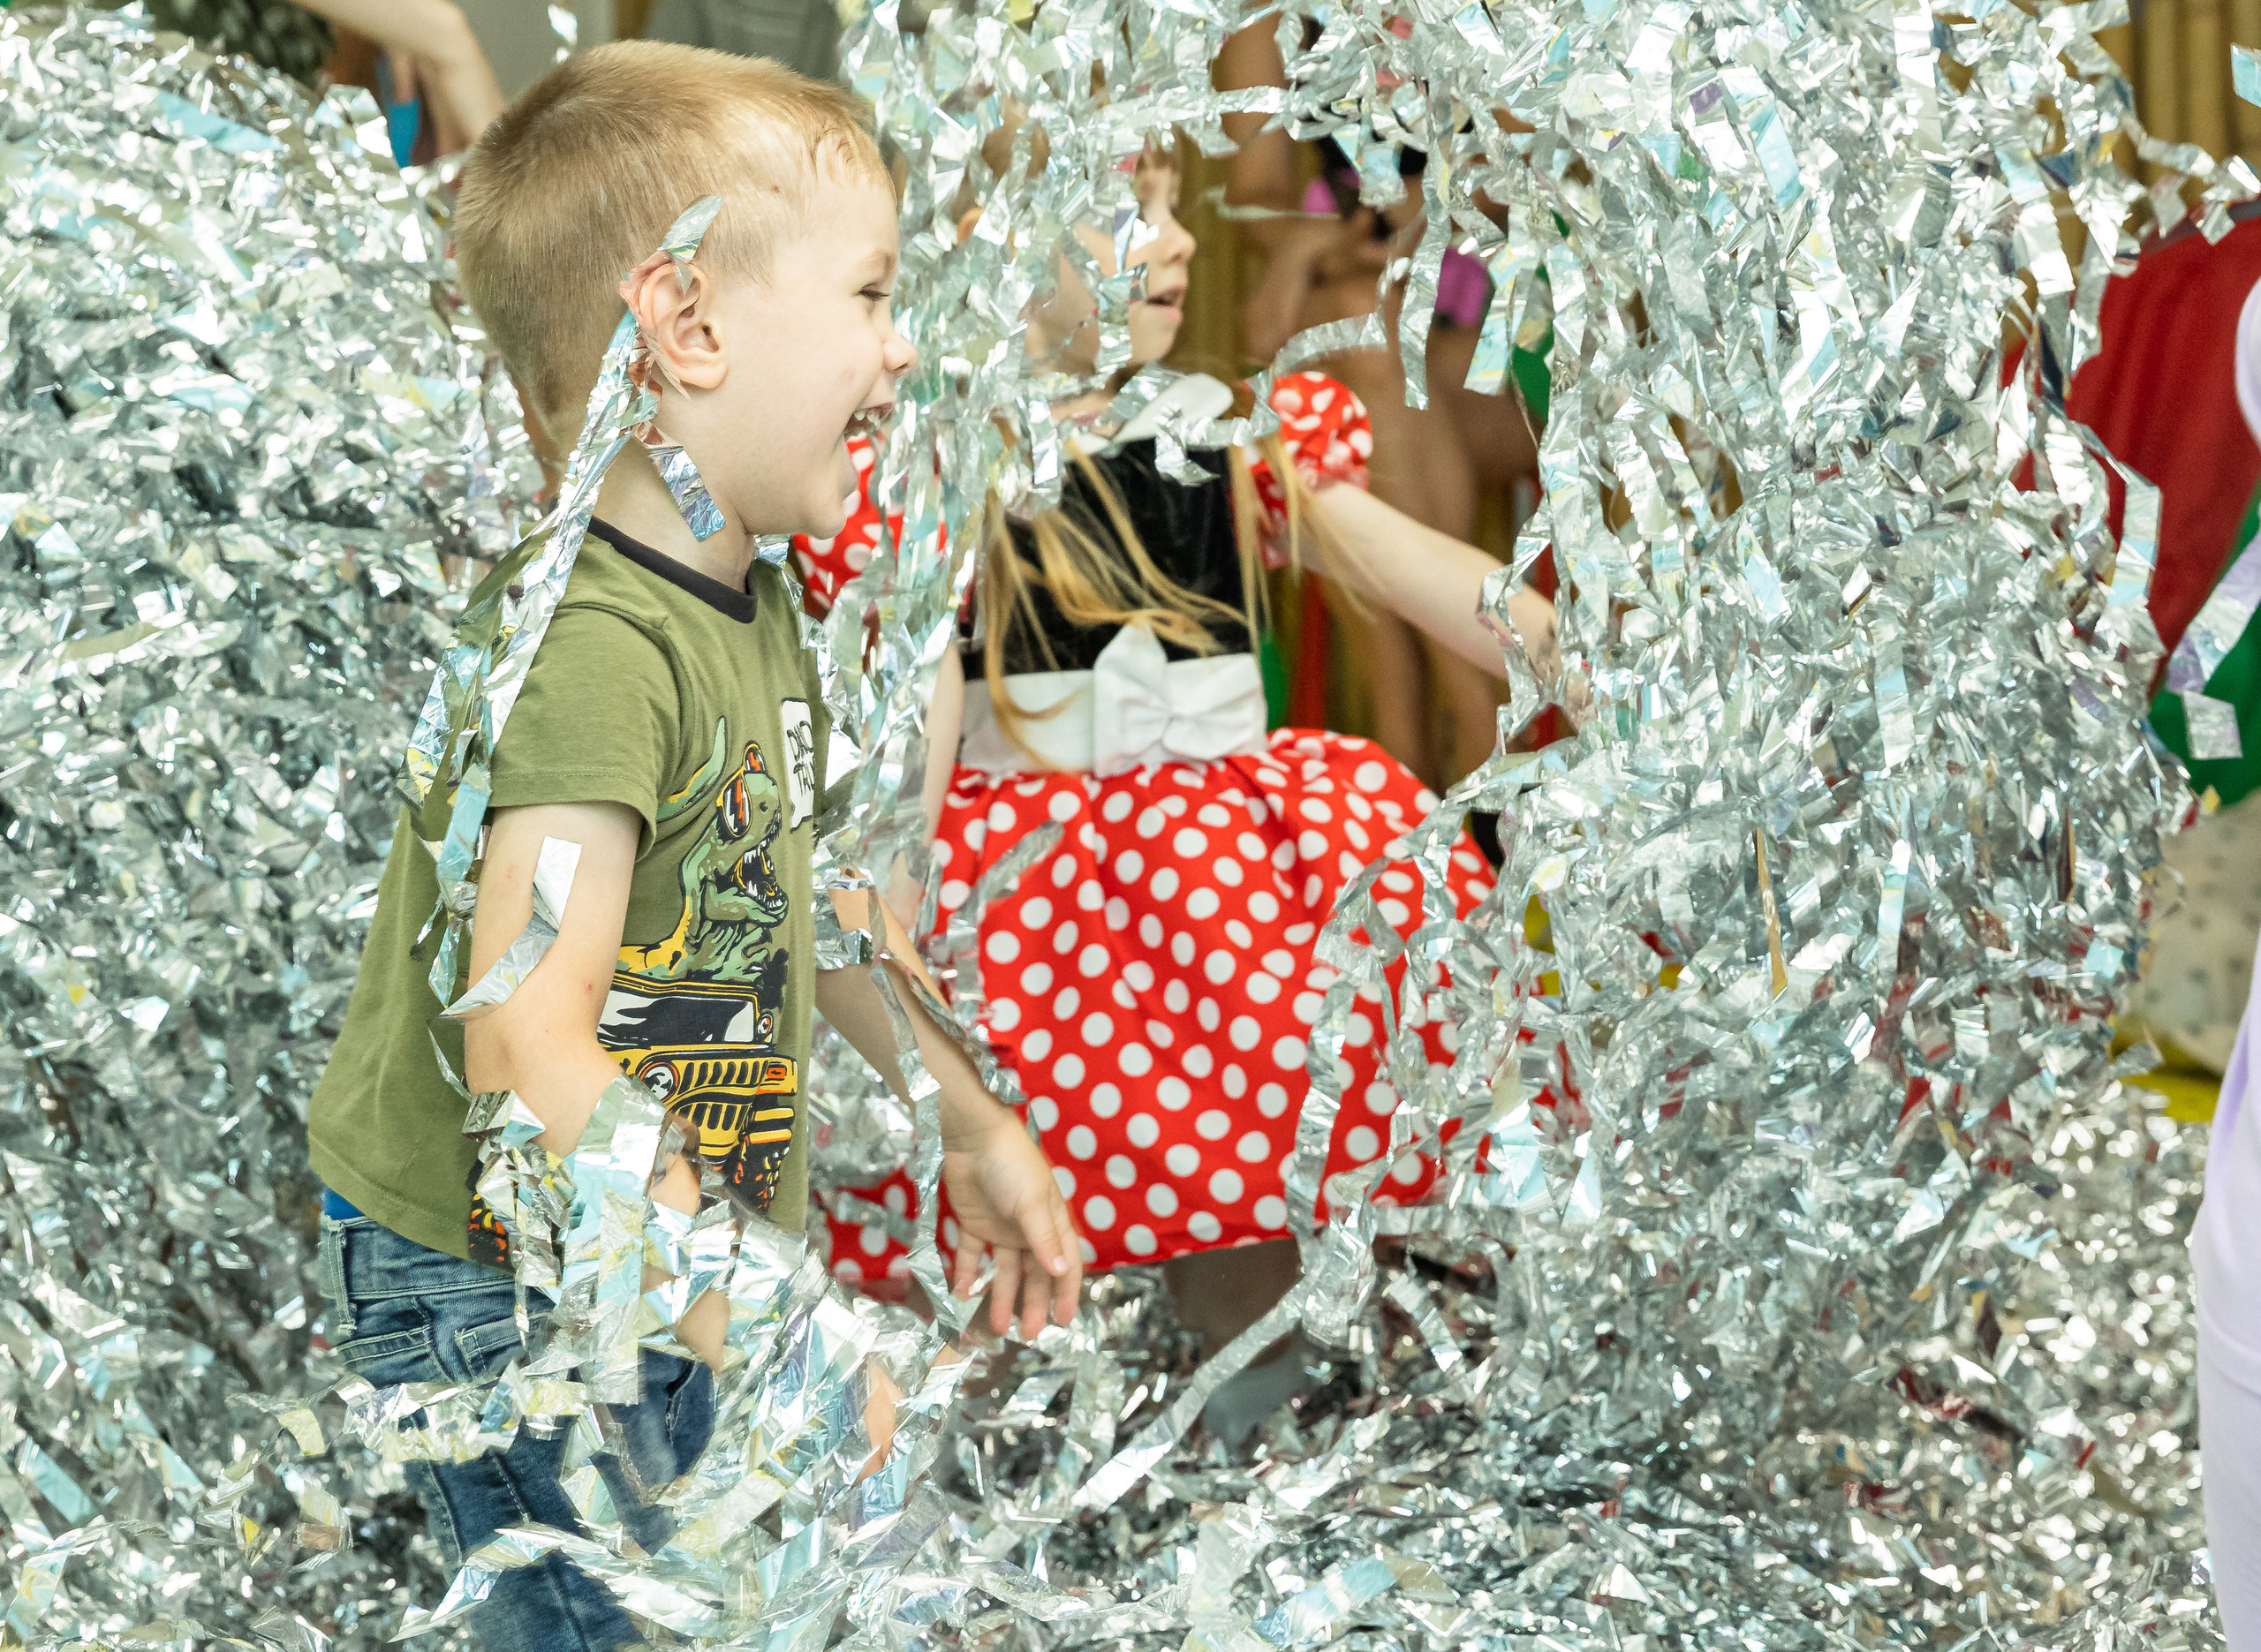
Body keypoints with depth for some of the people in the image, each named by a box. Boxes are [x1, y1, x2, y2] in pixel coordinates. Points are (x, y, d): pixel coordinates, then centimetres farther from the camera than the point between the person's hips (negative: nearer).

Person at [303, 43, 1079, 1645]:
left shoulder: (756, 607, 5)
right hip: (505, 1295, -9)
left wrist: (970, 1122, 26)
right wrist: (764, 1325, -38)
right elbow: (529, 1046, -35)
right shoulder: (591, 646, -27)